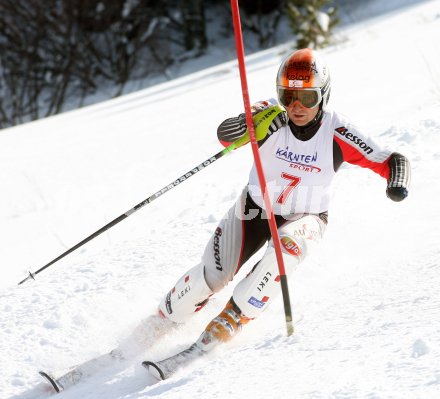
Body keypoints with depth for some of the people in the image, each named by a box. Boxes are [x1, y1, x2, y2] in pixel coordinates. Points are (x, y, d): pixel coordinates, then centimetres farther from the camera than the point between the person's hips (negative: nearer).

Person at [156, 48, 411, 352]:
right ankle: (167, 315, 26)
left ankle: (234, 316, -20)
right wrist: (256, 126, -53)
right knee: (212, 276, -5)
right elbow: (225, 135, -33)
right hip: (256, 208, 1)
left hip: (305, 218, -1)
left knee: (288, 247, -34)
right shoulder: (271, 118, -19)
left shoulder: (336, 133, -20)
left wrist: (397, 182, -41)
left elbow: (389, 160, -18)